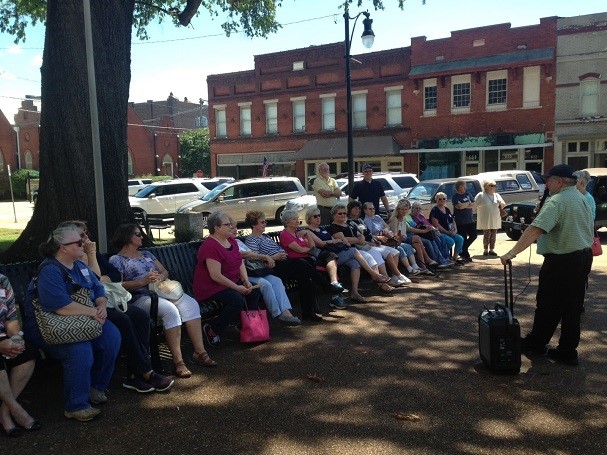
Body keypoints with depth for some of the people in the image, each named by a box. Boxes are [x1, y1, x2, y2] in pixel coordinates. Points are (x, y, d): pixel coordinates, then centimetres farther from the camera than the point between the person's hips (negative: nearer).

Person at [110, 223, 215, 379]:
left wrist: (160, 277, -4)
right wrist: (143, 281, -18)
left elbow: (164, 271, 20)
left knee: (191, 304, -20)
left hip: (160, 291, 7)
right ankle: (178, 361, -32)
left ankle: (199, 352, -20)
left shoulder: (146, 254, 26)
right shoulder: (116, 260, 5)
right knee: (170, 310, -34)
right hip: (139, 298, -6)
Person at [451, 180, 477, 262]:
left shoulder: (467, 194, 9)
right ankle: (465, 255, 12)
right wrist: (468, 203, -8)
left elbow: (473, 204, 2)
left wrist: (464, 205, -15)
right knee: (463, 239, 0)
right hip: (461, 222, -6)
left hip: (470, 220, 7)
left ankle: (463, 249, 25)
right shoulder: (455, 196, -11)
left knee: (473, 235, 7)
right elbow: (459, 206, -26)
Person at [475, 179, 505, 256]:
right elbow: (474, 205, -6)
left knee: (493, 235, 7)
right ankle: (485, 250, 4)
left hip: (495, 220, 5)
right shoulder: (481, 195, -4)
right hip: (486, 220, -5)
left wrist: (501, 204, -7)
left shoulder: (497, 195, 12)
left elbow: (503, 205, 14)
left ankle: (491, 250, 14)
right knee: (487, 235, -3)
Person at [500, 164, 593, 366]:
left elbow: (535, 230, -30)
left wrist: (513, 252, -33)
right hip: (584, 257, 9)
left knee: (548, 306, 6)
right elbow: (590, 228, 17)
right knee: (573, 307, 12)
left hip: (562, 261, -8)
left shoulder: (556, 201, -18)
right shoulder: (582, 198, 10)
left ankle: (536, 343, 21)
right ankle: (567, 352, 18)